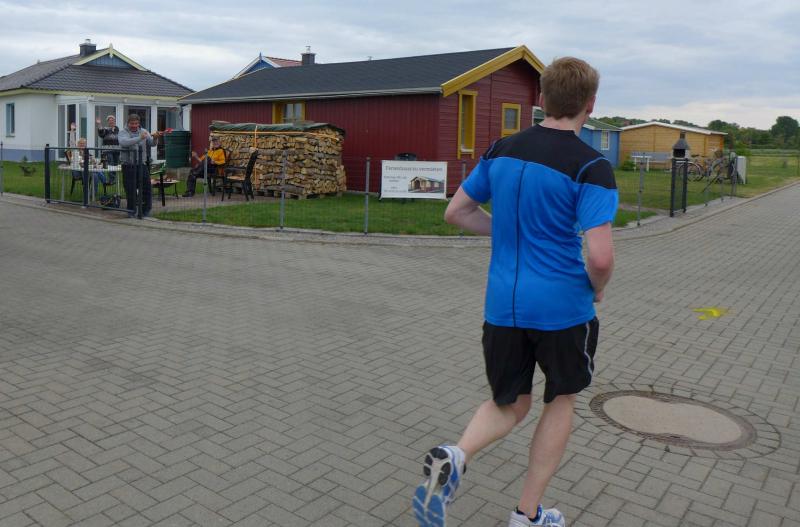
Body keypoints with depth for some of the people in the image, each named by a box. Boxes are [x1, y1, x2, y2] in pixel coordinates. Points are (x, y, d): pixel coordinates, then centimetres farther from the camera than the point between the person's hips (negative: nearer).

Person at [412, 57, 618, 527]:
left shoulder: (502, 150, 3)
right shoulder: (592, 167, -13)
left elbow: (456, 213, 11)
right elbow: (600, 258, -21)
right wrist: (598, 290, 1)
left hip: (503, 305, 4)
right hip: (563, 307, -4)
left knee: (509, 404, 19)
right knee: (561, 401, 19)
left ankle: (454, 457, -10)